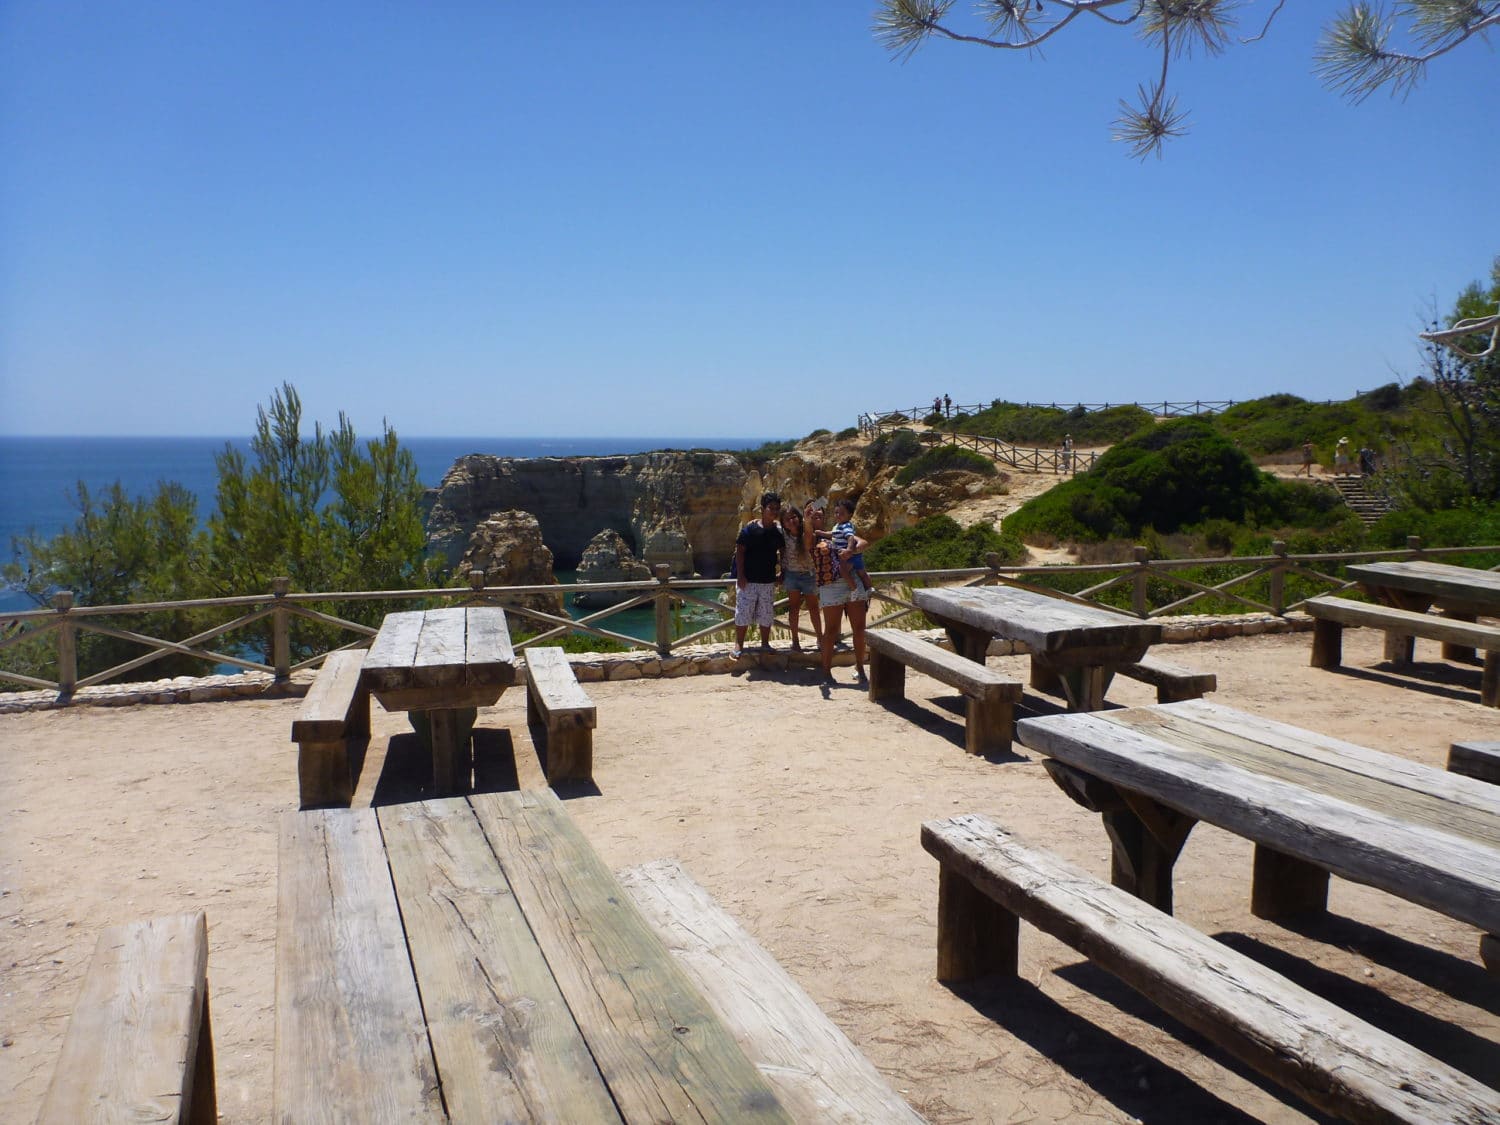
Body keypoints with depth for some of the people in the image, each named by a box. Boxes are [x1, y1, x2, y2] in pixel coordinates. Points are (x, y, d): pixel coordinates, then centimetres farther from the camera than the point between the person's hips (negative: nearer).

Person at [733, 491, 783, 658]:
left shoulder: (778, 531, 4)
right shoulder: (750, 528, -9)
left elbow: (781, 552, 15)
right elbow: (740, 552, -9)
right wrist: (740, 575, -14)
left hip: (768, 580, 4)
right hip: (748, 580, -4)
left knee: (766, 614, 12)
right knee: (743, 613, -1)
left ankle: (765, 644, 25)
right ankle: (738, 645, 9)